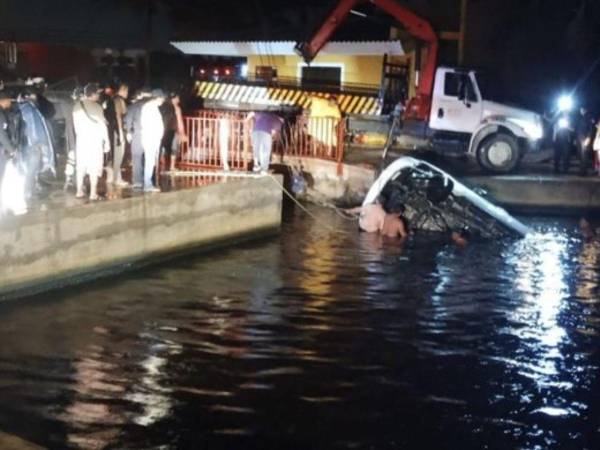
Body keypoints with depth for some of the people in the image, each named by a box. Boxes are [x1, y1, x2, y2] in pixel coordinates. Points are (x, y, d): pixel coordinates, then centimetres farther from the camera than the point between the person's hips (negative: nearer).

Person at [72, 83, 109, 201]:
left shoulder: (77, 105, 2)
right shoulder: (96, 106, -9)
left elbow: (76, 123, 5)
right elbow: (102, 124, -8)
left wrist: (80, 134, 16)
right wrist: (107, 141, -2)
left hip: (81, 138, 4)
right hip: (95, 139, -4)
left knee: (81, 166, 11)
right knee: (94, 166, -1)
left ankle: (79, 191, 13)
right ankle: (93, 193, -3)